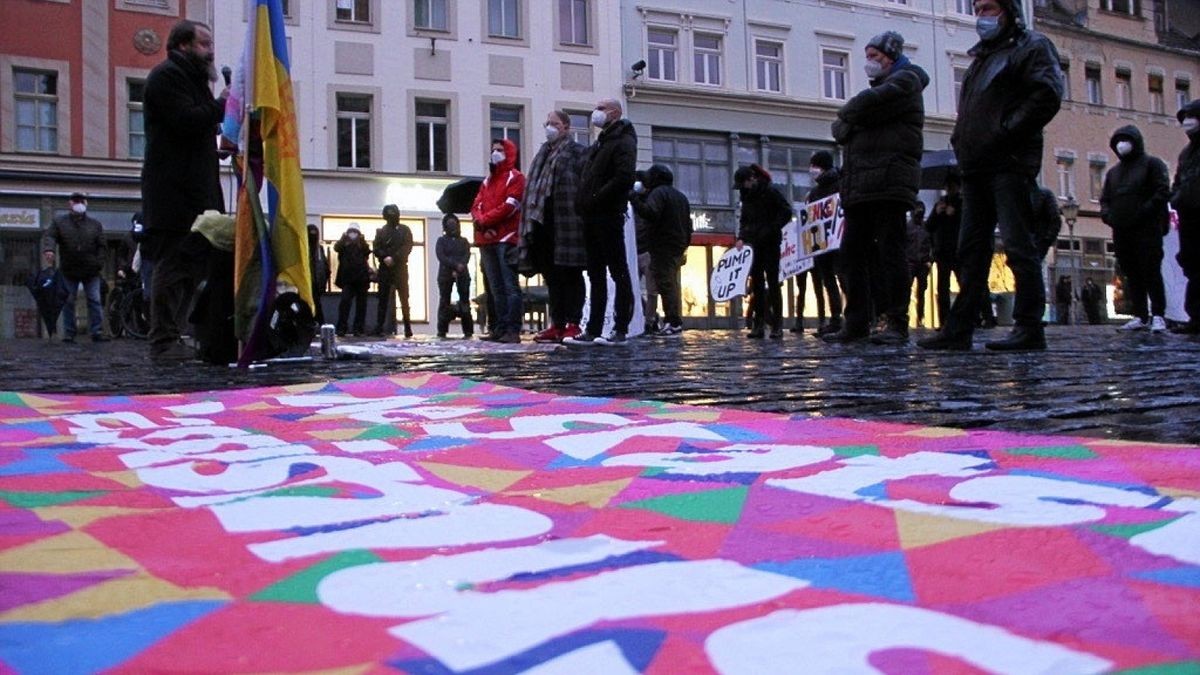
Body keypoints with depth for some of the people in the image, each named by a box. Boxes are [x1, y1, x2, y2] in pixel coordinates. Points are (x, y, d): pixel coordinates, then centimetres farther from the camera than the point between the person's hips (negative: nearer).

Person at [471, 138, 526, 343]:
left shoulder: (515, 178, 2)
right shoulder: (488, 180, 23)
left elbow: (509, 207, -11)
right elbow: (476, 206, 13)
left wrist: (484, 220, -7)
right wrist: (481, 223, -8)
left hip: (506, 240, -7)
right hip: (486, 241, 7)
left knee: (510, 286, -11)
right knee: (495, 288, 7)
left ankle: (513, 330, -15)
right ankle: (500, 328, 10)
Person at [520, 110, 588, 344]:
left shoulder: (578, 151, -1)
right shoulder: (543, 153, 21)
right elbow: (532, 188, 21)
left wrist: (579, 218, -19)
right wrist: (529, 223, 13)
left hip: (566, 226, -7)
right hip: (543, 225, 7)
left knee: (570, 275, -3)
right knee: (552, 276, 8)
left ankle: (573, 324, 1)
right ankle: (557, 324, 13)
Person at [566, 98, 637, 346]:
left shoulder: (624, 142, -6)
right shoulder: (598, 144, 23)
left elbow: (624, 177, -19)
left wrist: (596, 199, -17)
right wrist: (582, 204, 9)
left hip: (609, 216, -9)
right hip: (591, 218, 9)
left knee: (618, 272, -5)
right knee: (595, 275, 9)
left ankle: (620, 329, -4)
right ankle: (593, 330, 12)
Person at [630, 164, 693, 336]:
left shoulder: (658, 192, -8)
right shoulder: (681, 196, 21)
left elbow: (650, 213, -27)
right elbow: (688, 225, 23)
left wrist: (635, 198, -21)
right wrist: (684, 246, 26)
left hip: (662, 248, -9)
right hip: (678, 249, 9)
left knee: (665, 284, -10)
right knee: (672, 284, 15)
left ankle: (673, 322, -14)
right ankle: (675, 320, 16)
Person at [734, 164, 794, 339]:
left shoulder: (770, 191, -7)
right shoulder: (746, 195, 11)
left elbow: (786, 213, -9)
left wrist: (770, 230, -16)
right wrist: (741, 237, 3)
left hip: (770, 243, -6)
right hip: (754, 244, 6)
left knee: (772, 282, -6)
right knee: (757, 283, 3)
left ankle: (777, 325, -3)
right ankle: (759, 325, 5)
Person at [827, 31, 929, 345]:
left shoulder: (905, 80, 4)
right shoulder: (879, 87, 31)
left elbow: (868, 104, -15)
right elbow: (841, 131, 22)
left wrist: (846, 115, 5)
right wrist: (844, 126, -1)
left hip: (889, 181, -9)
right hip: (859, 186, 9)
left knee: (889, 250, -11)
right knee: (852, 253, 4)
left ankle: (897, 322, -10)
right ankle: (856, 323, 8)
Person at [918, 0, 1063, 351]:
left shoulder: (1031, 46, 2)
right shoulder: (981, 57, 28)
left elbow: (1048, 95, -12)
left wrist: (1006, 133, -16)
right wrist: (960, 139, 14)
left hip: (1010, 164, -8)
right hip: (976, 167, 9)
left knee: (1018, 246, -10)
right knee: (972, 249, 5)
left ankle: (1029, 328, -9)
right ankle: (959, 329, 6)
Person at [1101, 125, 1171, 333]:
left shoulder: (1152, 164, 4)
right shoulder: (1113, 172, 23)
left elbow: (1163, 191, -6)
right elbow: (1105, 198, 23)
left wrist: (1143, 212, -18)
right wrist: (1106, 214, 2)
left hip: (1147, 230, -6)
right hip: (1121, 231, 6)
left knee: (1151, 272, -9)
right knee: (1132, 276, 4)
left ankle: (1158, 315, -7)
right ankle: (1140, 316, 6)